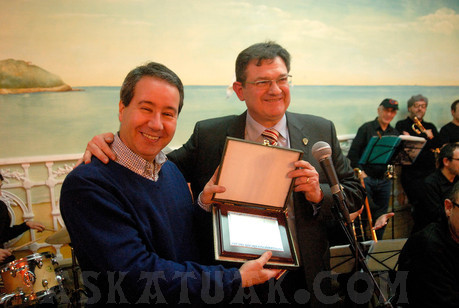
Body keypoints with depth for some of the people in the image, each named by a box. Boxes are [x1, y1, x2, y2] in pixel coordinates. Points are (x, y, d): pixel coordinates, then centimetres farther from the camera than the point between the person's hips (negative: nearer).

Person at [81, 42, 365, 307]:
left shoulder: (321, 131, -3)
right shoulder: (209, 135, -6)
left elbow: (356, 194, 2)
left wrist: (320, 194, -19)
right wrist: (109, 146, -19)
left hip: (304, 279, 2)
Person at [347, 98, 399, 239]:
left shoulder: (394, 133, 12)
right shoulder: (366, 128, -1)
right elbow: (352, 153, -6)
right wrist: (360, 171, -14)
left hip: (384, 179, 4)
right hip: (366, 177, -4)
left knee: (381, 217, 10)